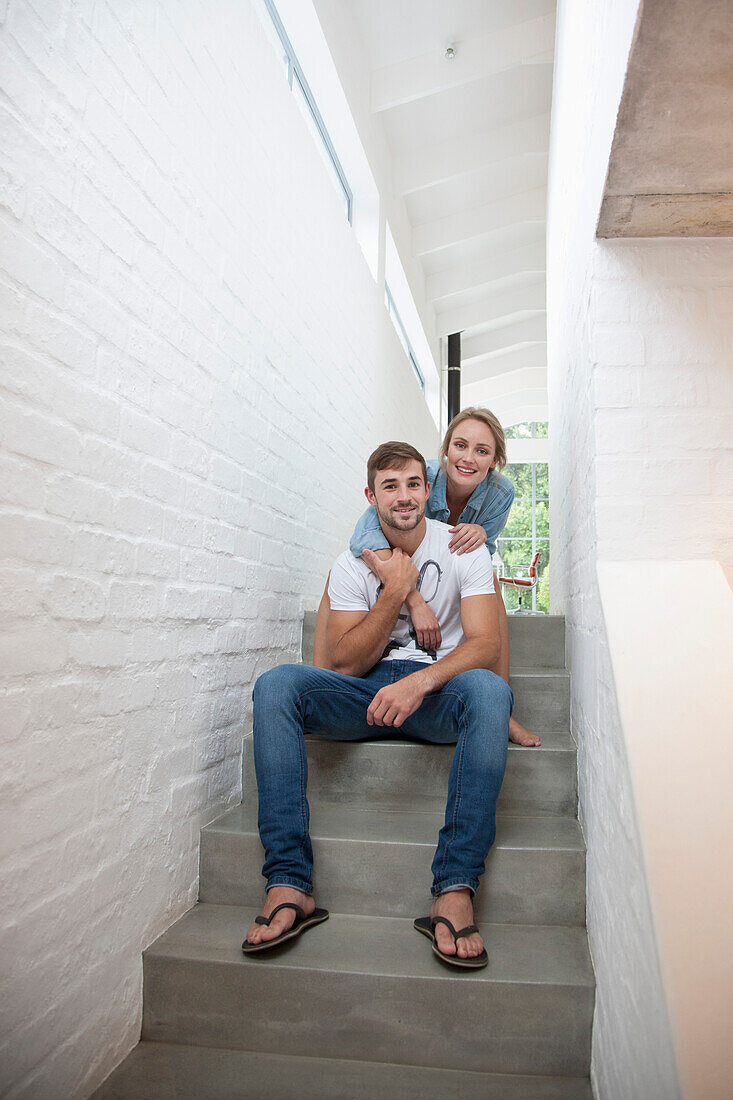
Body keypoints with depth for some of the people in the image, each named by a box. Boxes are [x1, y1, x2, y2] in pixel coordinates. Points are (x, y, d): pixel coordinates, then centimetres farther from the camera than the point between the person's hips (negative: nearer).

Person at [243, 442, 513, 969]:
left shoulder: (464, 550, 0)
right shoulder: (352, 565, 3)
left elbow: (485, 644, -12)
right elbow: (346, 664, -5)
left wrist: (419, 682, -30)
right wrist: (394, 591, -14)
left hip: (439, 689, -1)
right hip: (369, 692, 2)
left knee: (489, 689, -36)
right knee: (276, 684, -25)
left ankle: (455, 892, -34)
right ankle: (290, 887, -26)